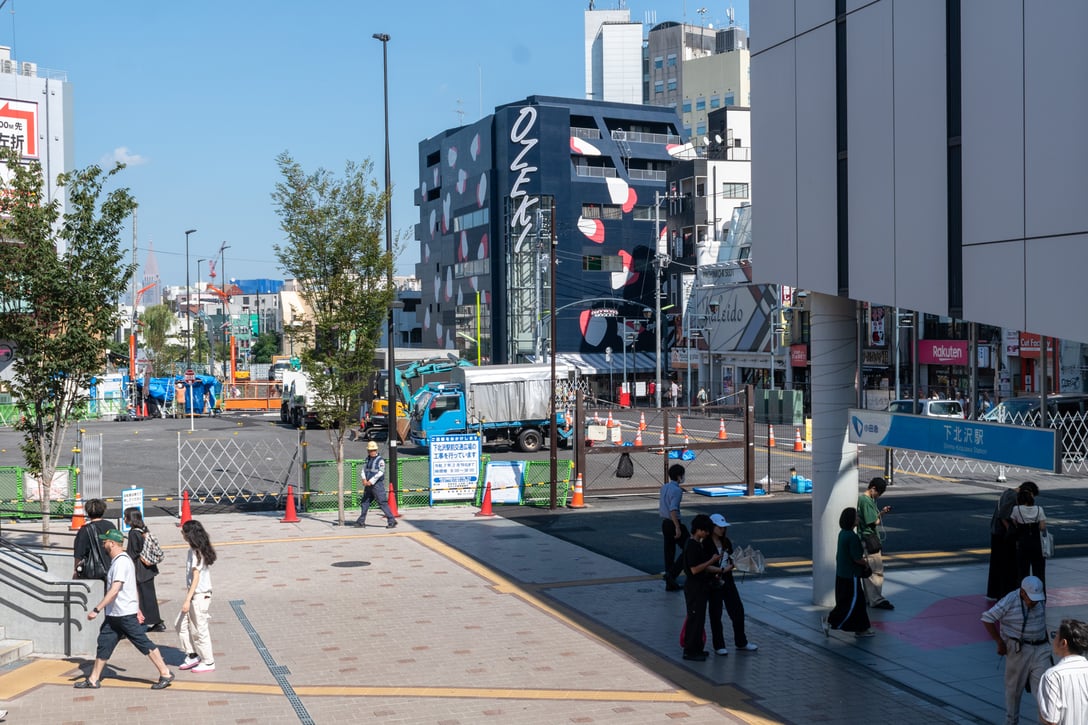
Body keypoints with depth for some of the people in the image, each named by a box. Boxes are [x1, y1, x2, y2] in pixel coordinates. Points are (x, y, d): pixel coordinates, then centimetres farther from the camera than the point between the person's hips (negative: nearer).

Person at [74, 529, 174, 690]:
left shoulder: (121, 561, -18)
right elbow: (132, 586, 20)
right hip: (114, 615, 10)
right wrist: (137, 608, 24)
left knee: (144, 643, -5)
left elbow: (114, 591, -26)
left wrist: (96, 610, -26)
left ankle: (165, 674, 1)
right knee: (104, 643, 11)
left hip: (125, 614, -10)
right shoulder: (117, 560, 14)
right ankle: (93, 680, 18)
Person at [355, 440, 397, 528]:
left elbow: (380, 473, -17)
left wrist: (371, 482, -17)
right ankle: (361, 521, 24)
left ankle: (392, 520, -10)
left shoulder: (380, 460, -11)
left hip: (377, 485, -8)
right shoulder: (368, 459, 13)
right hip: (368, 485, 8)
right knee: (365, 502, 13)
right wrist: (364, 479, -7)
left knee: (382, 503, -11)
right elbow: (364, 469, 10)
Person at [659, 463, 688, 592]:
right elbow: (673, 510, -26)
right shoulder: (677, 490, -17)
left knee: (669, 552, 13)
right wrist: (678, 527, -24)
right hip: (674, 523, -9)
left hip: (664, 523, 9)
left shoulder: (664, 487, 10)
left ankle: (670, 584, 17)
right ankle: (672, 574, -7)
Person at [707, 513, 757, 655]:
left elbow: (731, 560, 14)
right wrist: (721, 570, -25)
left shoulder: (726, 542, 8)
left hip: (728, 581, 7)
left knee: (738, 610, 9)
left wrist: (733, 564, -8)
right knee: (716, 614, 4)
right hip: (714, 583, -7)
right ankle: (719, 646, 15)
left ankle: (741, 643, 24)